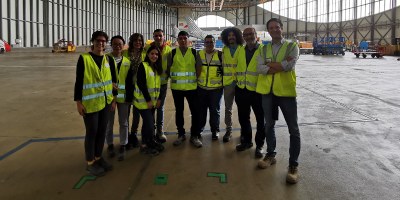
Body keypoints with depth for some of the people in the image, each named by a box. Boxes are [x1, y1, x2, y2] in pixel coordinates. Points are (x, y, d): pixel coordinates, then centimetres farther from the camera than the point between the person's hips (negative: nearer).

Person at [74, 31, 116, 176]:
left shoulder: (109, 59, 7)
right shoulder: (84, 58, -8)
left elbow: (113, 80, 12)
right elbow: (78, 81, -8)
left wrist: (114, 98, 11)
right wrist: (78, 101, -10)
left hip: (106, 102, 5)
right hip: (90, 102, -5)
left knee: (102, 131, 13)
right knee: (91, 132, 3)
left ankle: (98, 158, 29)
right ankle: (90, 163, 18)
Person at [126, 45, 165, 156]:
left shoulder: (157, 68, 12)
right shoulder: (143, 66, -12)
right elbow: (141, 84, -17)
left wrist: (158, 98, 6)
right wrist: (148, 100, -17)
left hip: (152, 101, 7)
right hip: (143, 101, -7)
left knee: (147, 123, 14)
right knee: (150, 123, -8)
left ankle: (145, 144, 25)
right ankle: (152, 144, 8)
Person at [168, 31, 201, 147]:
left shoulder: (194, 52, 3)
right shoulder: (173, 53, 3)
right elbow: (168, 68, 8)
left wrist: (196, 79, 3)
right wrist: (173, 78, 4)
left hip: (192, 87, -1)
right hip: (176, 87, 1)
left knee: (195, 111, 1)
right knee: (179, 111, 10)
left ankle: (194, 135, 15)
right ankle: (181, 134, 23)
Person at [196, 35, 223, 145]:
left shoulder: (220, 55, -2)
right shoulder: (199, 54, 4)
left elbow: (224, 69, 5)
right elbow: (197, 71, 10)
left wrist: (223, 83, 3)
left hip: (216, 88, -2)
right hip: (201, 87, 2)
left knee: (215, 110, 8)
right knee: (201, 110, 10)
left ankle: (215, 131, 23)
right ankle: (198, 130, 26)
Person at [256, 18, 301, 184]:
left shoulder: (292, 46, 0)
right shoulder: (265, 49, 9)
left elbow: (289, 65, -18)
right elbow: (260, 68, -7)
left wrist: (269, 64, -10)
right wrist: (280, 66, -15)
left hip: (286, 91, -3)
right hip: (267, 91, 4)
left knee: (293, 129, 0)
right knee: (269, 125, 15)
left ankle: (293, 165, 10)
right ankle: (270, 155, 32)